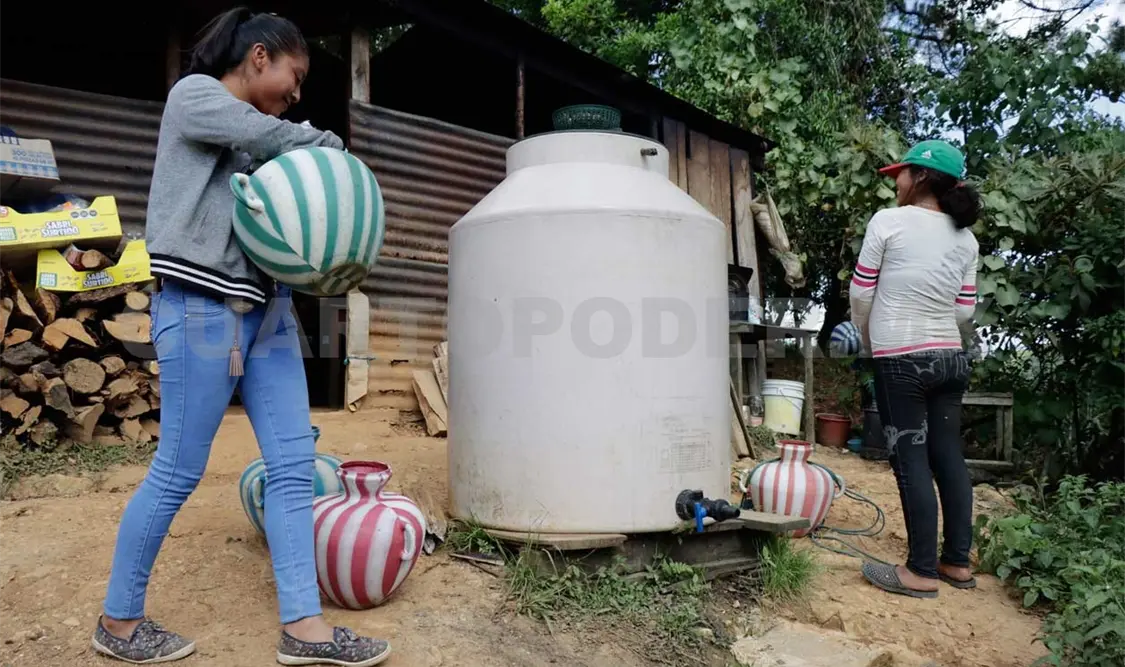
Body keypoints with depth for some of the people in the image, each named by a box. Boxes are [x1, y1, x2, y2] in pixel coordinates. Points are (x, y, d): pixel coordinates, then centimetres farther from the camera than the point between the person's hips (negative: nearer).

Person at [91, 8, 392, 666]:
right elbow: (279, 139, -11)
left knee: (295, 464, 0)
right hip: (202, 309, -8)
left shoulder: (257, 140, 23)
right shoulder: (193, 94, 2)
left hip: (268, 310, 8)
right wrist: (327, 144, 8)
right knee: (178, 471, 0)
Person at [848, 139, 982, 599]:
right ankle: (957, 562, 23)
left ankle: (923, 572, 7)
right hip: (951, 357, 6)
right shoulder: (965, 238, 8)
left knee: (911, 461, -1)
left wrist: (869, 341, 13)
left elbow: (861, 294, -3)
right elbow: (964, 311, 10)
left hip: (901, 360, -6)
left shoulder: (889, 221, -8)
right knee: (949, 456, 12)